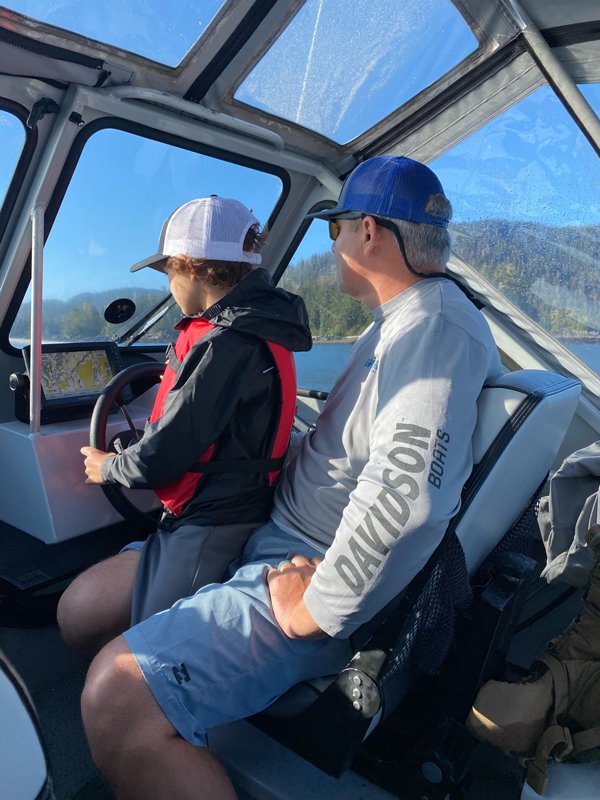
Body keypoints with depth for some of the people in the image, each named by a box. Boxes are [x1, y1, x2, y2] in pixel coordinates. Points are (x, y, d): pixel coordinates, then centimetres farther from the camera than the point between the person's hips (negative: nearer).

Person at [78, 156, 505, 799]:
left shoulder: (436, 325, -19)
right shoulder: (402, 322, 17)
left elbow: (405, 495, -33)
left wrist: (313, 612, -21)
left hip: (319, 577, -11)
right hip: (265, 540, 11)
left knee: (118, 695, -27)